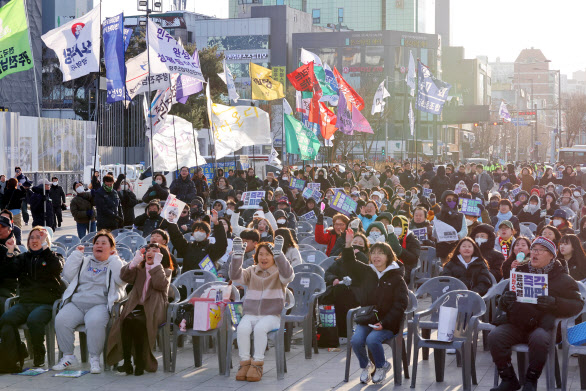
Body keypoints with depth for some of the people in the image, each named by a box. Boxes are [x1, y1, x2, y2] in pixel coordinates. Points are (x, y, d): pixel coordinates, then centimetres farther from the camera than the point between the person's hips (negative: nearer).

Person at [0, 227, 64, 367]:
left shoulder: (53, 257, 14)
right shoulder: (23, 258, 23)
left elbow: (57, 268, -10)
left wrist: (44, 246, -11)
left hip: (46, 303, -3)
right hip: (24, 302, 3)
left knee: (34, 320, -36)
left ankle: (39, 358, -19)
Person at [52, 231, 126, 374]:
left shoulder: (116, 264, 17)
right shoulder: (84, 262, 25)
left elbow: (121, 280, -5)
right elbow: (68, 275, 10)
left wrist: (113, 258, 3)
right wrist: (76, 254, 15)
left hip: (100, 305, -3)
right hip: (76, 303, 3)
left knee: (95, 322, -37)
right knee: (61, 320, -26)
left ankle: (94, 359, -24)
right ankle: (68, 357, -15)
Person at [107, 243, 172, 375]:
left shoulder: (166, 271, 11)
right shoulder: (139, 270, 24)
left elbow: (160, 284, -11)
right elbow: (124, 277, 6)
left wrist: (156, 264, -7)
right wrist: (135, 261, 0)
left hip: (153, 311, -4)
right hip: (136, 307, 4)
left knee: (136, 321, -34)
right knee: (126, 320, -31)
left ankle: (140, 362, -24)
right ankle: (127, 361, -28)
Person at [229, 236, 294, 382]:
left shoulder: (278, 273, 6)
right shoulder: (251, 272, 16)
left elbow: (287, 275, -17)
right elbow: (235, 276, 0)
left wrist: (278, 253, -25)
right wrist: (238, 254, -11)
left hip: (271, 316, -3)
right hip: (250, 314, 3)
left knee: (260, 328, -35)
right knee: (242, 328, -30)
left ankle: (257, 364, -24)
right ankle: (244, 363, -21)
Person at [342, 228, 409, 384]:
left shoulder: (396, 278, -4)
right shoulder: (366, 272, 10)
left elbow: (400, 304, -7)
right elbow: (349, 264, 12)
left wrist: (384, 323, -16)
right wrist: (348, 245, -6)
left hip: (387, 323, -4)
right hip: (365, 320, 4)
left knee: (372, 340, -29)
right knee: (356, 340, -22)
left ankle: (382, 366, 0)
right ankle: (366, 366, 7)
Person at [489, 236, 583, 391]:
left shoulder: (562, 279, 11)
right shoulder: (520, 272, 20)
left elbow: (577, 304, 4)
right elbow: (502, 306, 24)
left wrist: (554, 303, -14)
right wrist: (504, 300, -3)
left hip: (542, 325, -3)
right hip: (515, 324, 3)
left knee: (539, 339, -38)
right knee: (494, 336, -26)